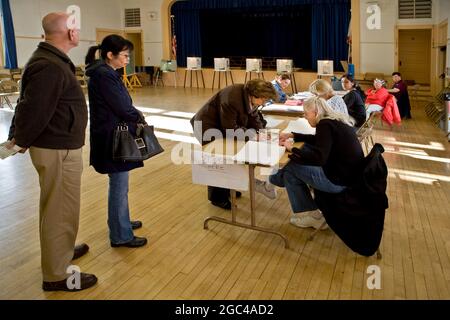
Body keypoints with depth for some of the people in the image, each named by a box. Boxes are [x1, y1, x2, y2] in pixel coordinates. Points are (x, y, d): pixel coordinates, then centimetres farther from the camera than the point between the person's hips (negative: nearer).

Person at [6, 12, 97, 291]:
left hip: (59, 146, 11)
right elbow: (34, 110, -24)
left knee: (57, 206, 24)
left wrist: (17, 134, 14)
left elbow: (27, 102, 15)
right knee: (61, 211, 1)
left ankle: (61, 250, 44)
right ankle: (57, 275, 15)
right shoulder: (50, 67, -23)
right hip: (58, 151, -11)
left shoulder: (51, 60, 12)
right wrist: (22, 141, -8)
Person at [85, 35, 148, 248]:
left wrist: (134, 114, -4)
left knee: (118, 185, 21)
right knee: (119, 187, 1)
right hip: (113, 138, -10)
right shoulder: (104, 76, -19)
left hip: (113, 136, 10)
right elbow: (122, 108, -20)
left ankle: (120, 222, 37)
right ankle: (121, 236, 14)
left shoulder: (105, 73, 12)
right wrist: (139, 116, -2)